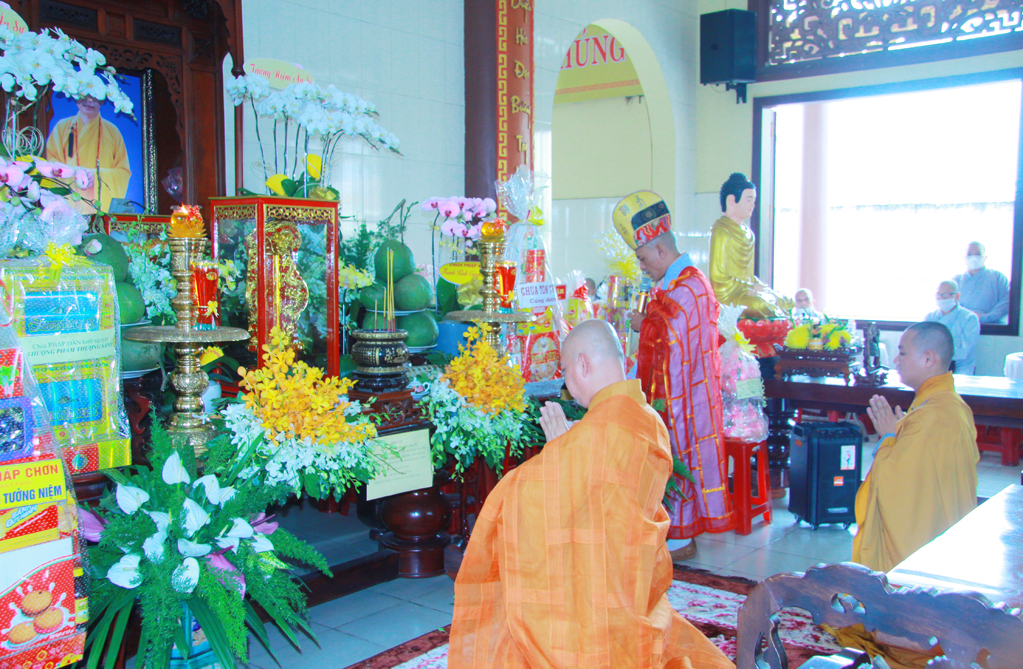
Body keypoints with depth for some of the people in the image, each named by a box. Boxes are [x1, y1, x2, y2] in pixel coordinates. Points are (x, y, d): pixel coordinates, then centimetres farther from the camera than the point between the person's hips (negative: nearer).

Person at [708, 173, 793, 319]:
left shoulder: (748, 234, 16)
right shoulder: (721, 231, -13)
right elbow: (719, 278, -17)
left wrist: (759, 285, 4)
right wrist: (751, 287, -12)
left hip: (746, 289, 9)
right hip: (728, 296, -9)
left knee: (784, 301, 1)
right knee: (761, 304, -29)